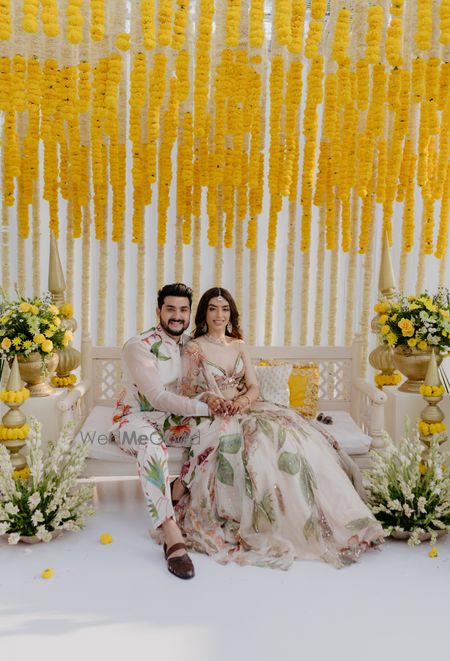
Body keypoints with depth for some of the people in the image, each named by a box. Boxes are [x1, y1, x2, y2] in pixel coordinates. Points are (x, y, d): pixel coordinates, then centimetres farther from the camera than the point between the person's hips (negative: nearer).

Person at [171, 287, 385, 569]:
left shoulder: (239, 345, 16)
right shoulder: (194, 349, 3)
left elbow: (254, 387, 10)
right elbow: (186, 393, 0)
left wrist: (243, 401, -12)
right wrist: (209, 399, -20)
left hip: (246, 409, 4)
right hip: (214, 418, -4)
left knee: (293, 430, -23)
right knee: (259, 440, -33)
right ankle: (262, 527, -26)